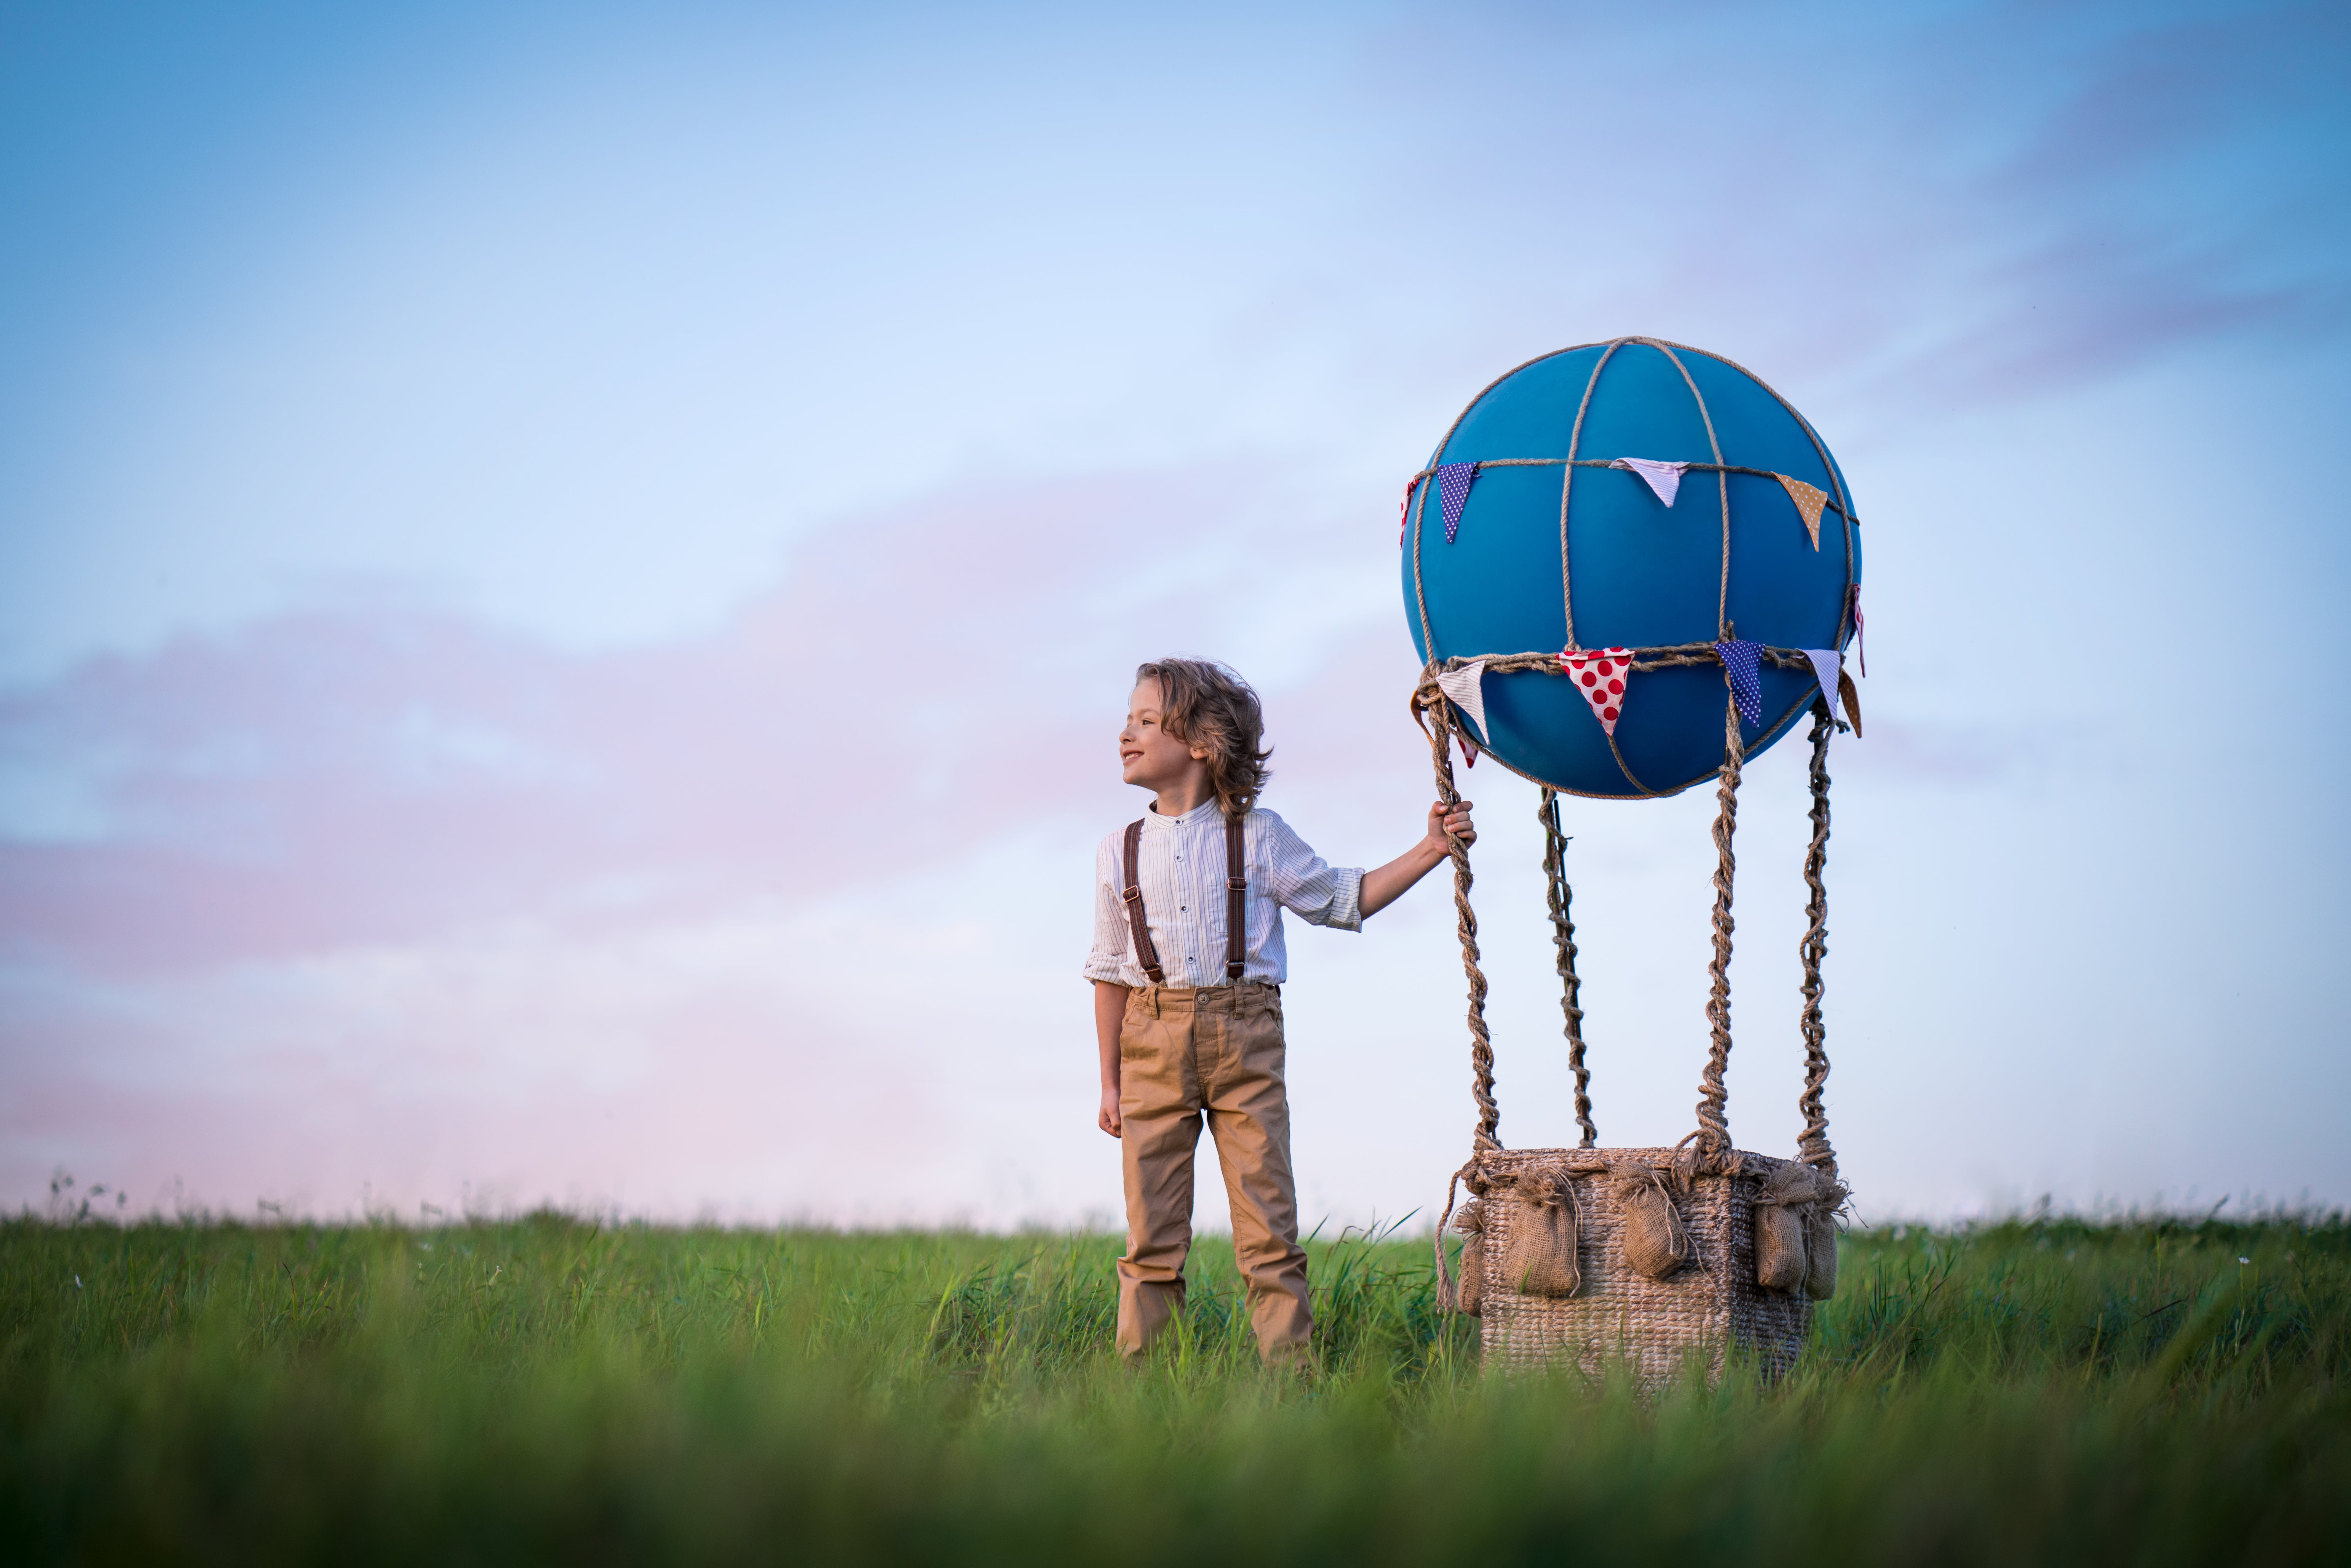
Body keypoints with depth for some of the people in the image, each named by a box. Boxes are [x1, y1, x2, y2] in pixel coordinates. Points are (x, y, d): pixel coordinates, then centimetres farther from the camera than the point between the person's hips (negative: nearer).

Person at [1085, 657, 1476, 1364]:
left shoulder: (1258, 836, 7)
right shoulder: (1121, 852, 10)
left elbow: (1344, 900, 15)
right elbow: (1111, 972, 13)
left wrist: (1429, 851, 5)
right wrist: (1110, 1082, 9)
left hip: (1244, 1038, -1)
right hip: (1153, 1038, 1)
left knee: (1268, 1221, -3)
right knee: (1152, 1232, 0)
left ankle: (1290, 1374, -1)